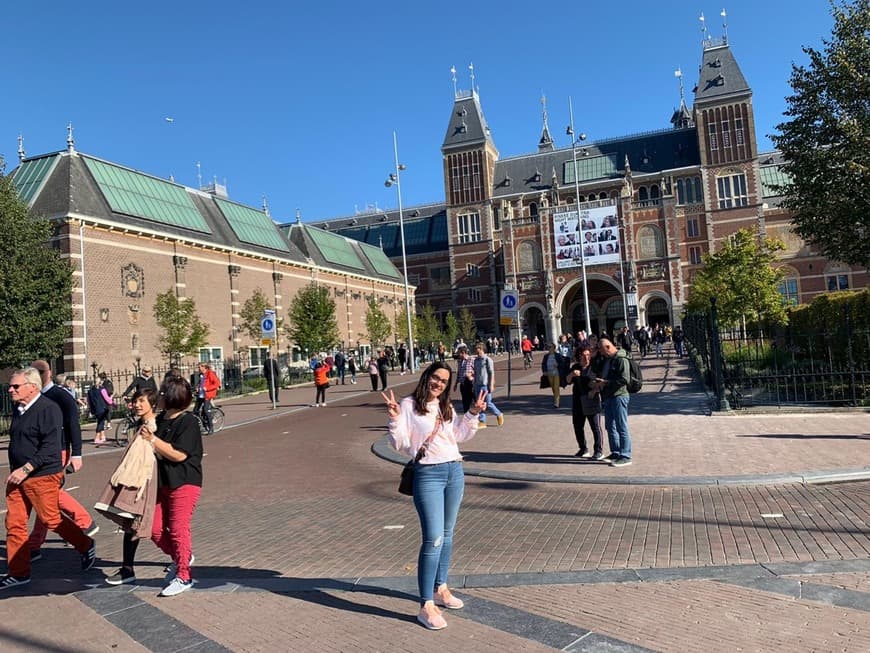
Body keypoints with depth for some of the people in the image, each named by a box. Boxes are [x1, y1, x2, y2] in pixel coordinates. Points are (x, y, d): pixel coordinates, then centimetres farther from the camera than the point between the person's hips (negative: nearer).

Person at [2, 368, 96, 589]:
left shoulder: (48, 409, -16)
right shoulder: (19, 410, 10)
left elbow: (50, 448, -21)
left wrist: (26, 469, -24)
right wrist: (15, 471, 15)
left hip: (42, 477, -8)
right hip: (18, 477, 8)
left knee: (51, 520, 2)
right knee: (14, 524, 9)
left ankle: (86, 546, 23)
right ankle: (18, 573, 21)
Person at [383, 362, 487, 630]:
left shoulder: (446, 407, 12)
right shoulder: (409, 405, -6)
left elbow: (461, 436, 22)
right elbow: (399, 443, -9)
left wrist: (473, 413, 12)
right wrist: (394, 418, -23)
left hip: (455, 471, 7)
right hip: (428, 475, -6)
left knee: (447, 534, 16)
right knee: (434, 538, -11)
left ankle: (440, 588, 32)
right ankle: (426, 606, -2)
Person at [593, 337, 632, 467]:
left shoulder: (621, 359, -14)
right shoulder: (606, 359, 15)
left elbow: (624, 379, -21)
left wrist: (606, 382, -19)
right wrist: (599, 383, 8)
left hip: (619, 396, -10)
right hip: (608, 397, 10)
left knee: (621, 427, -4)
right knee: (610, 427, 16)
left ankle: (625, 456, 2)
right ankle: (615, 453, 27)